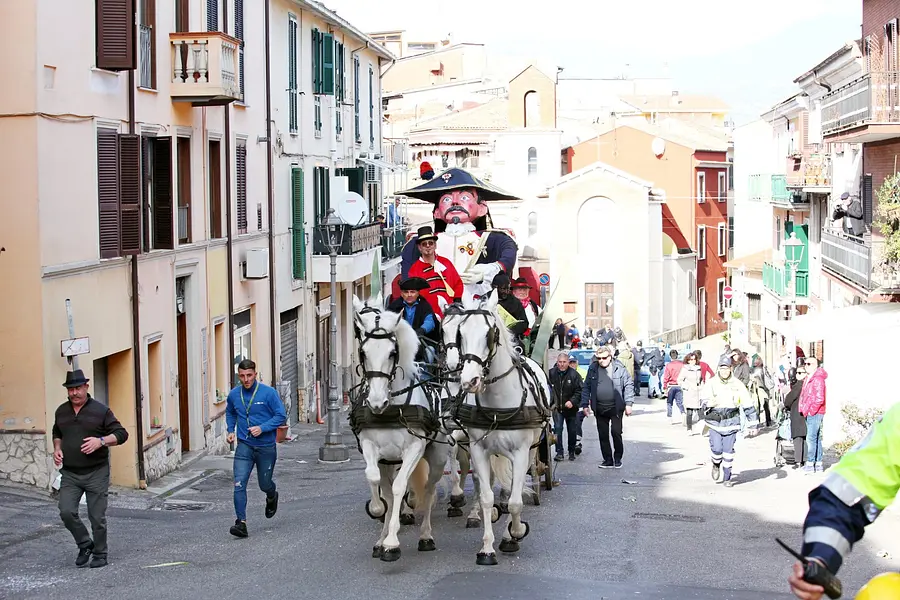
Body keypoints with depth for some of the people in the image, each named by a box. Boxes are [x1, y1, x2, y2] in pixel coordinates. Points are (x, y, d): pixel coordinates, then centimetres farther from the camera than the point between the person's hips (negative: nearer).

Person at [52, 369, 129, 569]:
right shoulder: (61, 411, 9)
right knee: (66, 512, -9)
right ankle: (85, 545, 14)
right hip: (69, 474, 4)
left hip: (96, 473, -4)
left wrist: (101, 441, -20)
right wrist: (57, 449, 8)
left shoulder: (101, 411, -5)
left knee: (97, 517, 1)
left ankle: (100, 554, 18)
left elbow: (121, 434, -5)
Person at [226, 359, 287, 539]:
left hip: (266, 447, -2)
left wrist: (262, 428, -20)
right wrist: (231, 431, 6)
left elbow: (281, 416, -8)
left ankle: (272, 497, 48)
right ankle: (241, 522, -13)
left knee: (265, 484, 12)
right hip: (244, 446, 2)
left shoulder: (269, 393, -10)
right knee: (239, 484, -14)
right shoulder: (234, 395, 2)